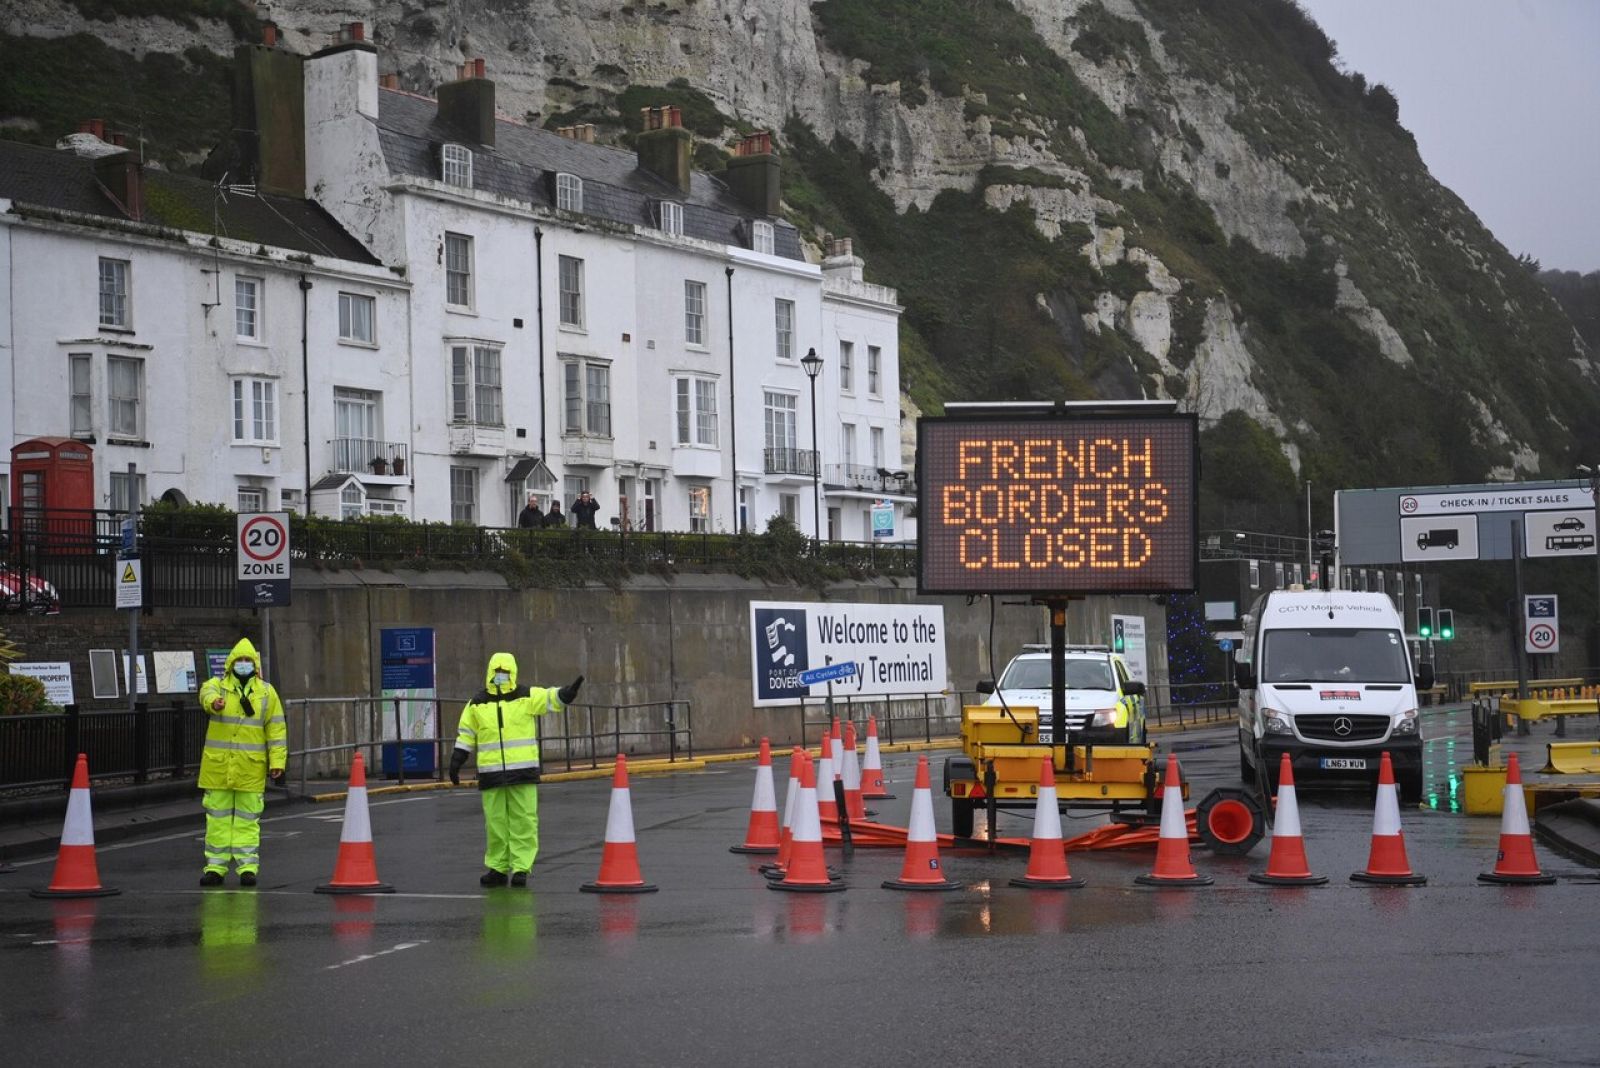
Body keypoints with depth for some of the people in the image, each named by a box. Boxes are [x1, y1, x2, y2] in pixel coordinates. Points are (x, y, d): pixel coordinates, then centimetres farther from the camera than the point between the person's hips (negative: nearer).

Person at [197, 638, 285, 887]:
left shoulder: (266, 692, 6)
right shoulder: (217, 685, 3)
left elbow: (276, 729, 6)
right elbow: (207, 694, -22)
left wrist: (277, 760, -2)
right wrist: (214, 702, -46)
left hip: (251, 767, 0)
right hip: (218, 765, 0)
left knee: (247, 818, 3)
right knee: (218, 817, 5)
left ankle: (247, 866, 7)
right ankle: (215, 866, 11)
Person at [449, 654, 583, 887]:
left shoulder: (527, 697, 4)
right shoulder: (477, 705, 9)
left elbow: (553, 698, -8)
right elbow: (465, 735, 15)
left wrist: (569, 691, -28)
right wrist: (456, 761, 11)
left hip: (523, 771, -2)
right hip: (490, 774, 2)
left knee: (523, 821, -4)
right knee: (495, 822, 7)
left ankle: (521, 868, 0)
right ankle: (497, 869, 16)